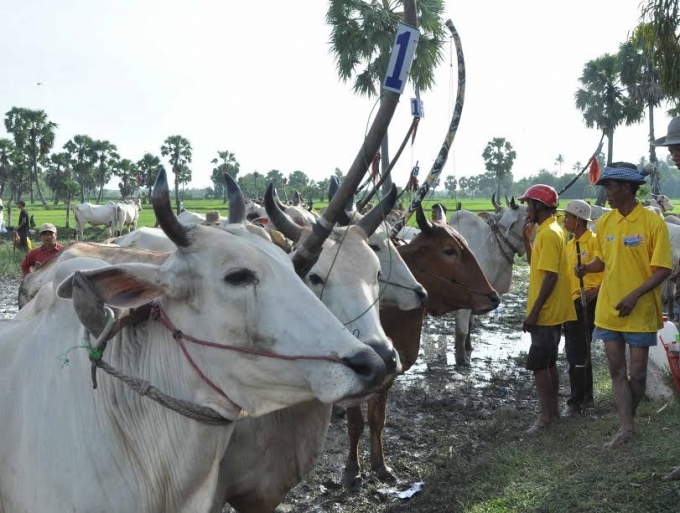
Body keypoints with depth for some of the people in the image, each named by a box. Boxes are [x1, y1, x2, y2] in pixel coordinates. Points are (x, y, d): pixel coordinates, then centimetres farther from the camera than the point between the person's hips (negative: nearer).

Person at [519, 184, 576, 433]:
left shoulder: (549, 233, -18)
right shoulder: (549, 231, 13)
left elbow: (550, 276, -22)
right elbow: (535, 263, 22)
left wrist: (534, 312, -21)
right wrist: (526, 237, 10)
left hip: (545, 313, -10)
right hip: (552, 312, 10)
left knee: (538, 364, -4)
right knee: (548, 363, 15)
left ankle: (546, 416, 2)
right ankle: (552, 411, 22)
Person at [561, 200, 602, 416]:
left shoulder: (594, 241, -10)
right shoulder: (570, 245, 13)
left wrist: (596, 291, -21)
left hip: (587, 302, -8)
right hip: (571, 302, 8)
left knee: (577, 353, -7)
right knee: (581, 351, 16)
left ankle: (576, 402, 0)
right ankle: (587, 396, 27)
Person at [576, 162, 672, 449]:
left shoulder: (652, 223, -11)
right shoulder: (605, 222, 4)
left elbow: (664, 269, -11)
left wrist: (634, 295, -21)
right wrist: (587, 268, -5)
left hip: (640, 312, -4)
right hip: (608, 310, 5)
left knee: (637, 374, 5)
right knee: (616, 371, 6)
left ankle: (629, 421, 26)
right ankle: (626, 428, 12)